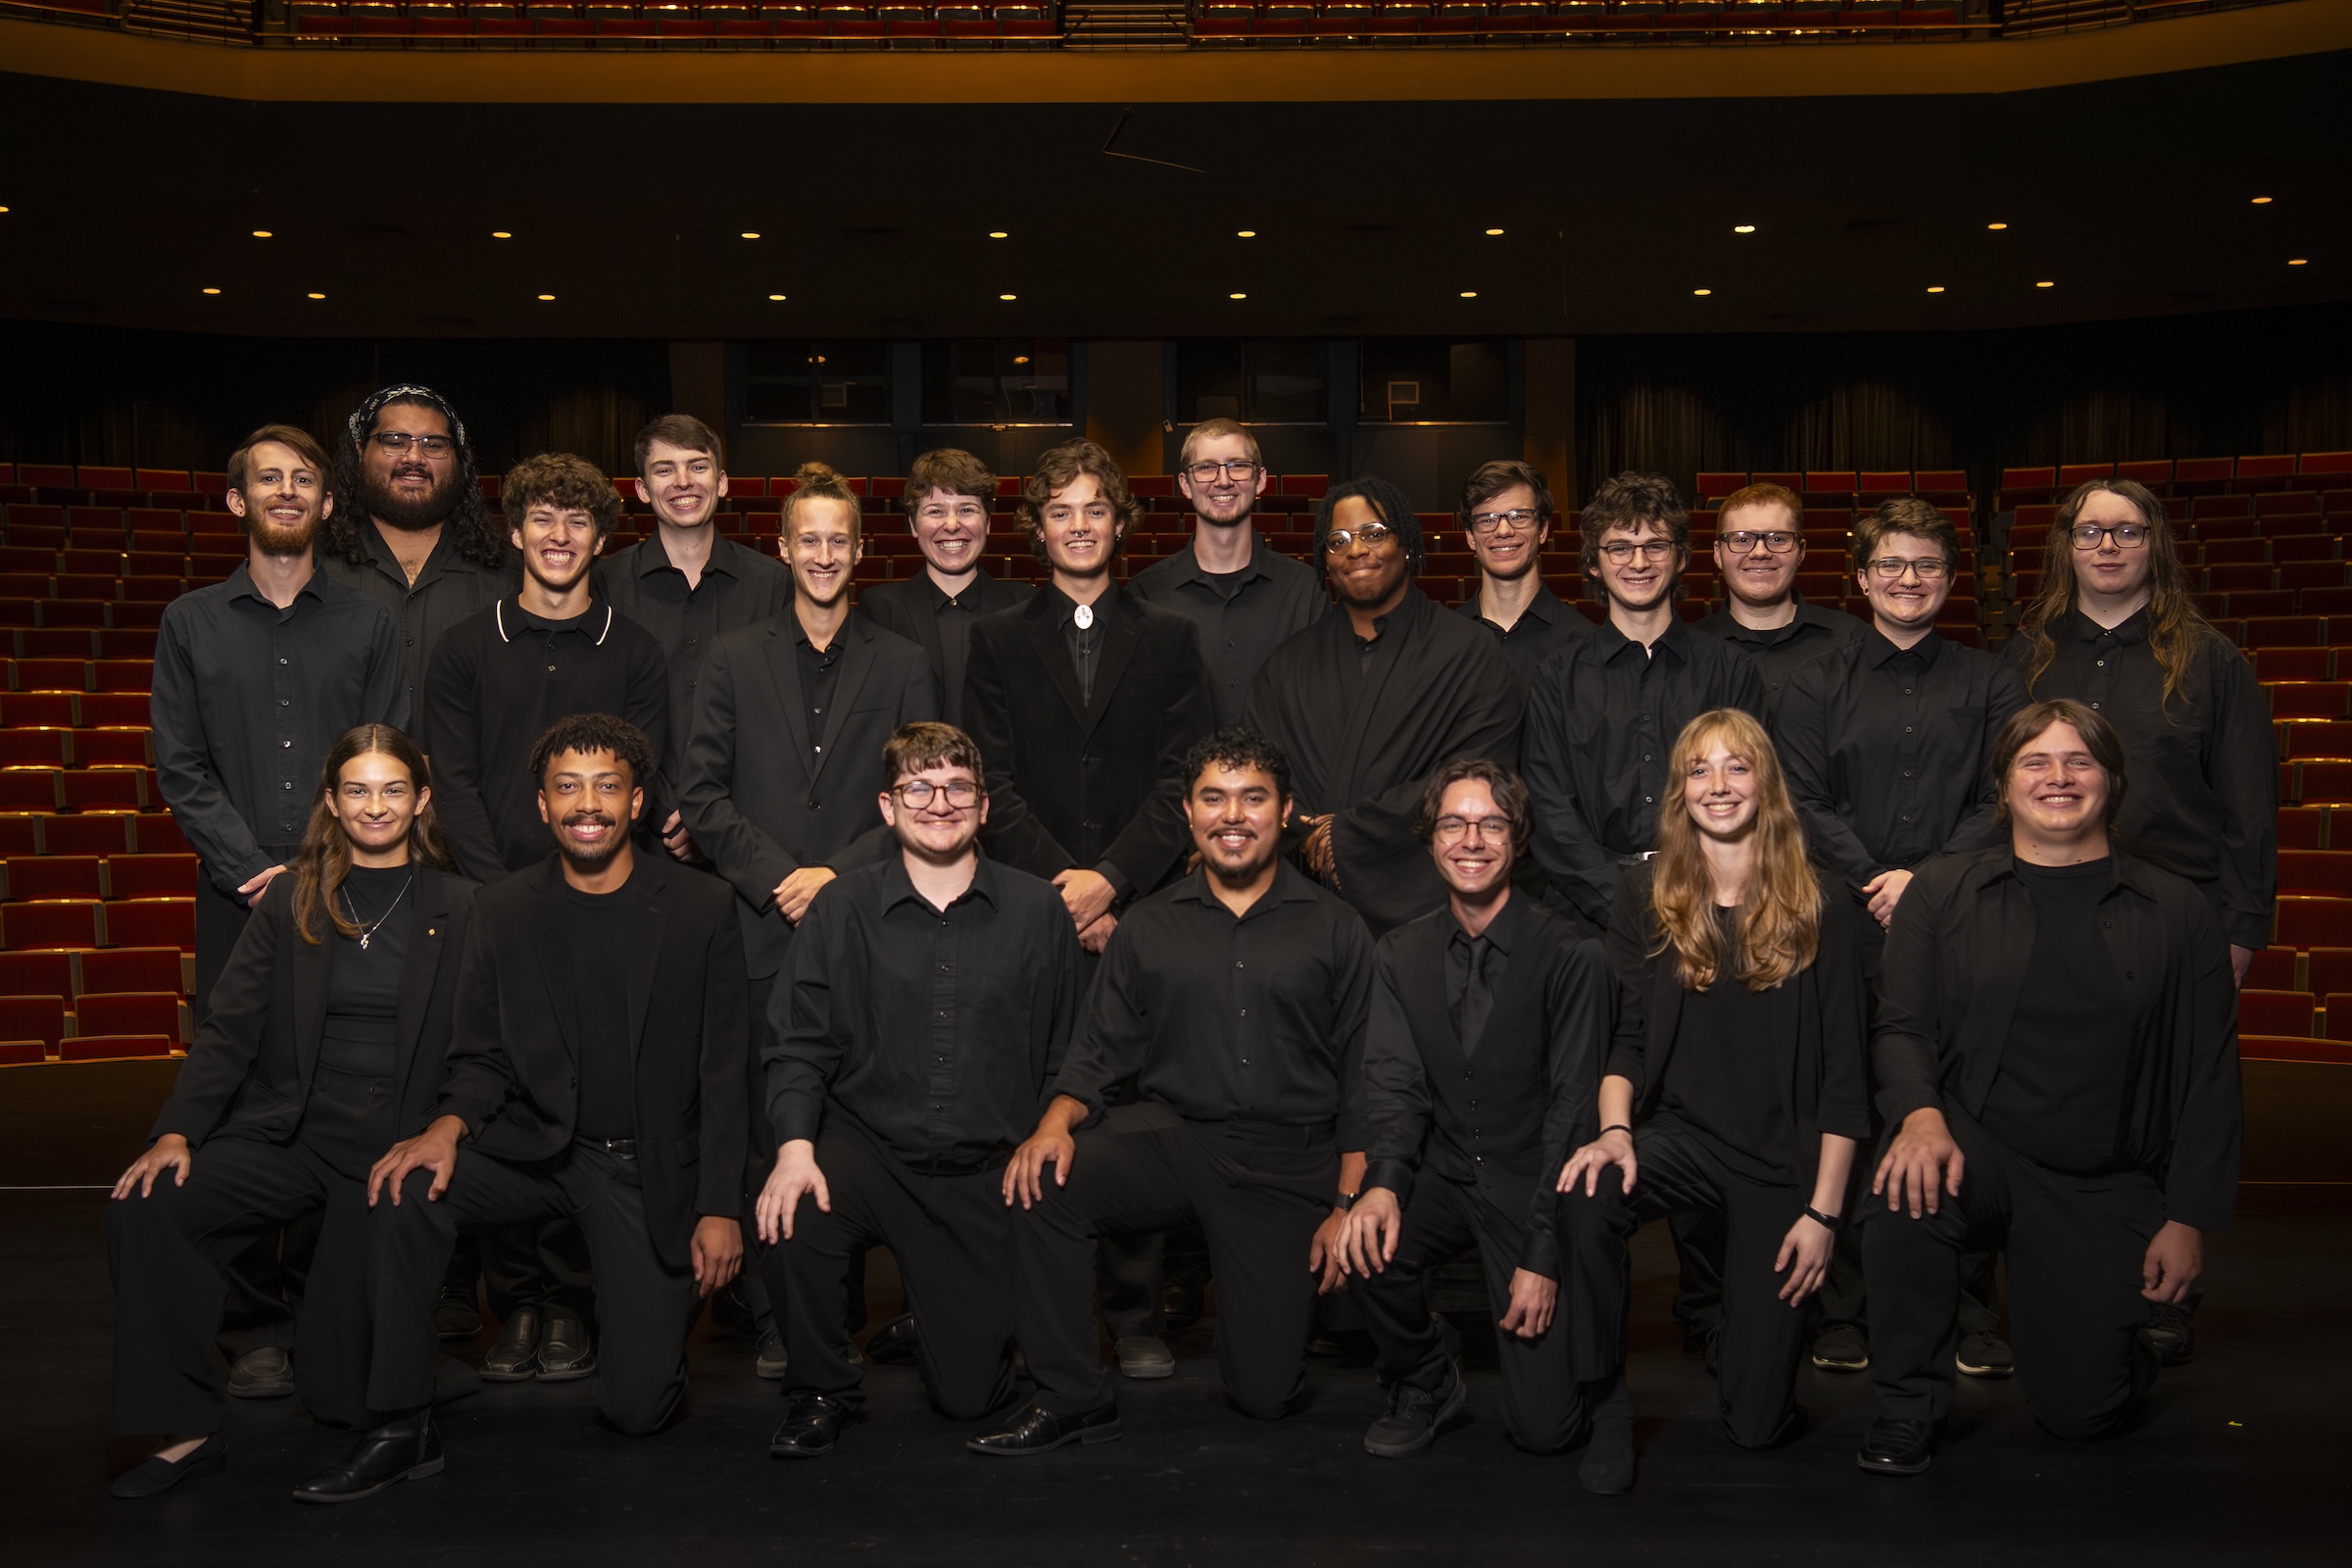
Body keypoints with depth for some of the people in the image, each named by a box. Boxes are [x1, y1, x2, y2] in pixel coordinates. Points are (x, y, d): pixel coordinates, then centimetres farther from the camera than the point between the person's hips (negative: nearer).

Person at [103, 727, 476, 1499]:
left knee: (341, 1381, -10)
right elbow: (230, 1029, 1)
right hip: (291, 1131, 3)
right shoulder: (291, 901, 8)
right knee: (141, 1209, -23)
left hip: (396, 1143, -3)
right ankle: (186, 1430, -11)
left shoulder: (458, 908, 1)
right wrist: (176, 1131, -12)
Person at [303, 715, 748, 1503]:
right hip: (536, 1145, 2)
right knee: (405, 1190, -29)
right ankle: (403, 1429, -15)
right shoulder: (503, 909, 1)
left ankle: (663, 1295, 29)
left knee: (638, 1406, -7)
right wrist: (447, 1128, -20)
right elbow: (481, 1058, 3)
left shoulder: (703, 907, -5)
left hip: (649, 1166, -2)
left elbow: (722, 1073, -4)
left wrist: (719, 1209, -9)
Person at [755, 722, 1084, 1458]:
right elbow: (799, 1047, -2)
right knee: (792, 1212, -34)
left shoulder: (1038, 910, 2)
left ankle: (938, 1302, 36)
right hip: (868, 1147, 0)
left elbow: (1066, 1058, 6)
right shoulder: (841, 909, 1)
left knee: (971, 1394, -2)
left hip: (985, 1172, 0)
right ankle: (820, 1394, -6)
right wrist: (795, 1144, -18)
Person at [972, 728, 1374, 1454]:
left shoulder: (1335, 930, 5)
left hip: (1287, 1158, -1)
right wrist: (1057, 1122, -16)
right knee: (1042, 1183, -28)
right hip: (1170, 1134, 2)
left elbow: (1365, 1078, 4)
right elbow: (1100, 1051, 6)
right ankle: (1070, 1398, -13)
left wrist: (1348, 1205, -4)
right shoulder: (1148, 925, 9)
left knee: (1266, 1392, -4)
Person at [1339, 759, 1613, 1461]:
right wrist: (1382, 1184, -26)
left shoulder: (1569, 956, -12)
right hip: (1442, 1175, 4)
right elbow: (1394, 1081, -4)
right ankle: (1425, 1388, 3)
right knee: (1366, 1246, -29)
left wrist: (1542, 1255, -17)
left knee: (1544, 1426, -11)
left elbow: (1574, 1109, -13)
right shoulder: (1400, 955, 3)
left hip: (1533, 1185, -3)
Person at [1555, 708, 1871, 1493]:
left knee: (1755, 1419, 0)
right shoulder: (1645, 897, 1)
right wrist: (1615, 1129, -20)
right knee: (1588, 1198, -37)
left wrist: (1824, 1209, -9)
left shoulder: (1823, 913, -5)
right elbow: (1626, 1037, -1)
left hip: (1782, 1156, -1)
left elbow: (1844, 1074, -4)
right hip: (1679, 1132, 1)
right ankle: (1607, 1411, -15)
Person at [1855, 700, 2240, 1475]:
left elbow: (2210, 1077, 4)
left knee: (2081, 1408, -6)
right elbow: (1900, 1025, -3)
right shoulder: (1942, 890, 3)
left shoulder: (2178, 911, 4)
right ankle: (1907, 1407, -12)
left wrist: (2190, 1218, -1)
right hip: (1977, 1145, 0)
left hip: (2106, 1188, 1)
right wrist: (1921, 1114, -24)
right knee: (1909, 1188, -36)